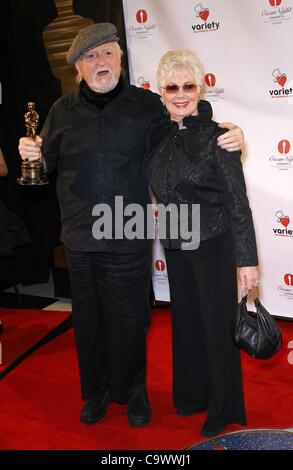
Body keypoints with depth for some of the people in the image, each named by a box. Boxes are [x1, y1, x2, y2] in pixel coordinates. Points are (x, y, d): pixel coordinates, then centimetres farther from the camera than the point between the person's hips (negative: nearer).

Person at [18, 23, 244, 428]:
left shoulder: (148, 105, -1)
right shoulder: (63, 111, 7)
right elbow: (47, 164, 15)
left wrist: (227, 138, -13)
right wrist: (32, 154, -7)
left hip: (129, 239, -2)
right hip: (80, 239, 3)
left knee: (129, 320, 8)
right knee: (88, 319, 15)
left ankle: (133, 390, 33)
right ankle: (98, 390, 37)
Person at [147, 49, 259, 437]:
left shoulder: (216, 136, -12)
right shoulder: (158, 136, 2)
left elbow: (238, 201, -12)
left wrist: (248, 258, -13)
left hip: (213, 243, -5)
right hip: (175, 244, 5)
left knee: (218, 322, 5)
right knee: (185, 318, 16)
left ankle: (224, 408, 25)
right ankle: (192, 394, 37)